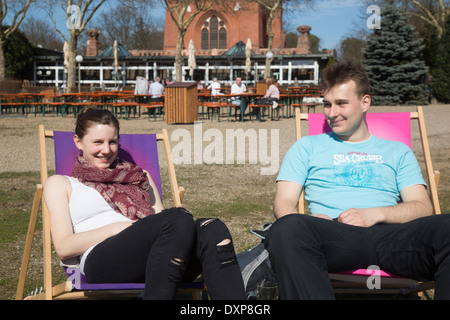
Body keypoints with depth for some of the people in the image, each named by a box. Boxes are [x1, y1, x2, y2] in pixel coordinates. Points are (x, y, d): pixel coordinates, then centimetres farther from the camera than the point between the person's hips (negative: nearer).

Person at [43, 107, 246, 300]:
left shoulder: (139, 177, 34)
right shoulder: (60, 184, 22)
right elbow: (63, 247, 7)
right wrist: (115, 228, -6)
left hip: (155, 264, 4)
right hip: (102, 262, -4)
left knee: (212, 229, -30)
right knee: (178, 220, -33)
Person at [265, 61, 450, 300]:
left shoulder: (398, 152, 27)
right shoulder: (307, 147, 26)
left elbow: (423, 207, 13)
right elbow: (283, 203, 14)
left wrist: (376, 214, -8)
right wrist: (310, 224, -10)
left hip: (387, 235, 1)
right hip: (332, 234, 0)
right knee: (287, 229, -38)